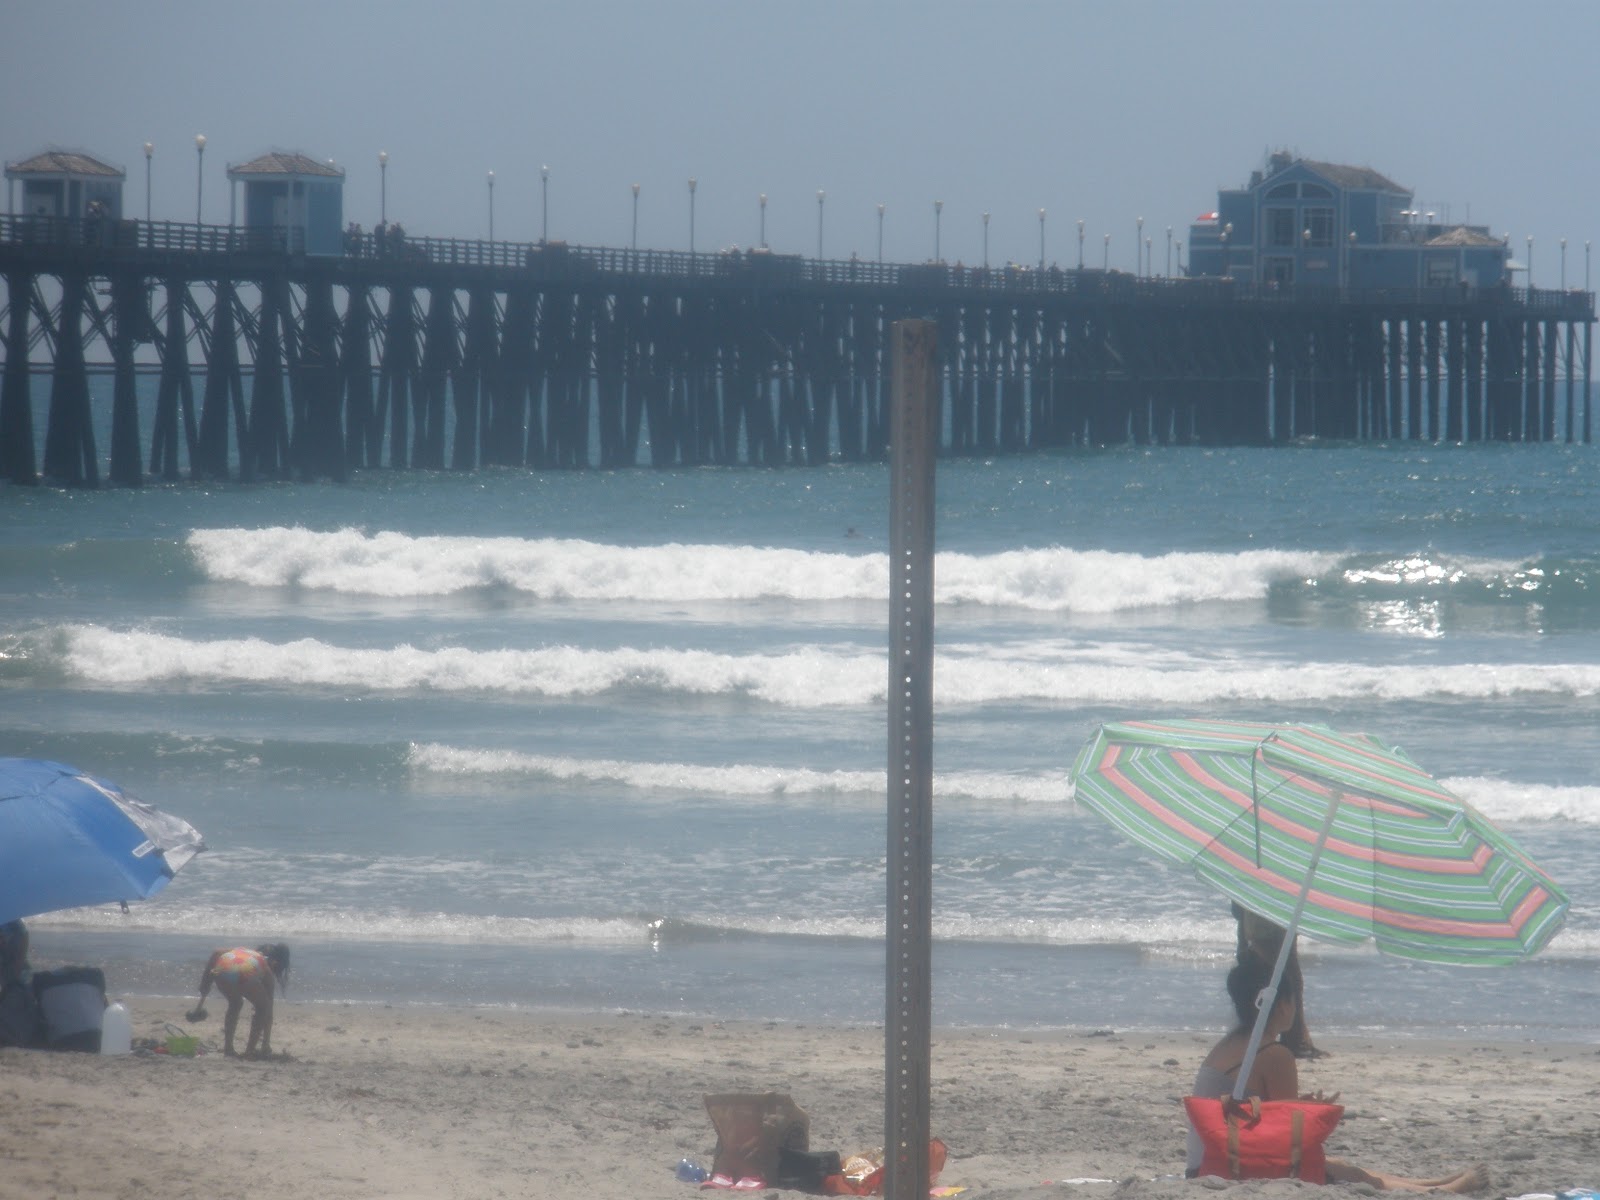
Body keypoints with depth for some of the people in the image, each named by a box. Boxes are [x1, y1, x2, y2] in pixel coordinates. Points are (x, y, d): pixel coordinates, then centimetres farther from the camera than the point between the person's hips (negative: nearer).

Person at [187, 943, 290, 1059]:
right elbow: (269, 1012, 32)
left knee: (235, 1004, 32)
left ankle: (228, 1048, 27)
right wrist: (266, 1044, 38)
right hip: (244, 975, -4)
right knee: (263, 1007, 23)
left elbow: (216, 953, 19)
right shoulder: (268, 972, 30)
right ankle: (250, 1050, 16)